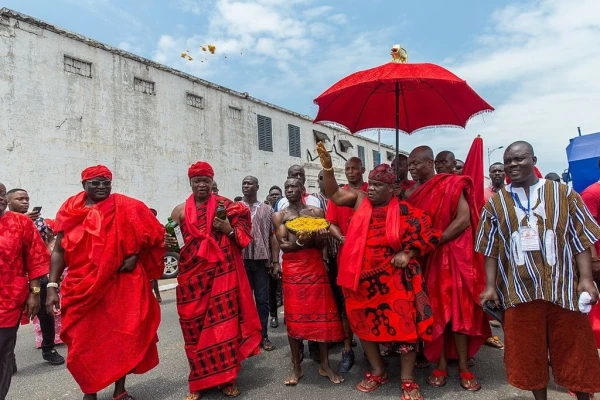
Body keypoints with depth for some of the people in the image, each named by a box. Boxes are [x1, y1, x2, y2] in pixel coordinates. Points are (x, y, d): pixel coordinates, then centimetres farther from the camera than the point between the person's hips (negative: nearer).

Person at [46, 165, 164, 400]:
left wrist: (135, 255, -9)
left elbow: (150, 231, 4)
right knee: (85, 342, 8)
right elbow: (59, 251, 4)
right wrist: (52, 286, -2)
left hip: (121, 285, -1)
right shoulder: (71, 211, 3)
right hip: (82, 288, 1)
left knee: (123, 336, 6)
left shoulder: (125, 208, -1)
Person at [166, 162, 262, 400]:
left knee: (224, 322, 0)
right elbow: (172, 242, 12)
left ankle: (226, 378, 16)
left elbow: (244, 235, 6)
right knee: (194, 325, 4)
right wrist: (168, 244, -10)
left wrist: (230, 230, -13)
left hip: (222, 273, -1)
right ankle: (199, 380, 20)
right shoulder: (180, 210, 8)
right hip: (192, 275, 1)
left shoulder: (225, 205, 5)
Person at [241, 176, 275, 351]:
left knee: (262, 299, 6)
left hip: (261, 259, 0)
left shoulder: (267, 210, 7)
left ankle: (263, 336, 17)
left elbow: (272, 236, 5)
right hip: (241, 259, 0)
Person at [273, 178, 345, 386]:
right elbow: (283, 245, -5)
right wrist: (310, 241, -18)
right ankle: (297, 367, 16)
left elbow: (322, 244, 0)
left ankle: (325, 365, 17)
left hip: (315, 266, 0)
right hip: (292, 269, 0)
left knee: (322, 314, 2)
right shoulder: (279, 216, 6)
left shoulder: (316, 212, 7)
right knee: (293, 316, 2)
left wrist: (308, 240, -23)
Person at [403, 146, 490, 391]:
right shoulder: (410, 193, 8)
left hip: (452, 254, -4)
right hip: (424, 258, 4)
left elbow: (464, 219, -15)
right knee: (434, 310, 6)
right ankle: (441, 364, 17)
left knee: (457, 308, 1)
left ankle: (463, 366, 13)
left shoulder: (451, 185, -5)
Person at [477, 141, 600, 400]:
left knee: (575, 352, 10)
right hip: (519, 291, 1)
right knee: (528, 353, 11)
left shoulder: (564, 193, 4)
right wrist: (490, 286, -2)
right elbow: (492, 250, 4)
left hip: (564, 288, 0)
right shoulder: (495, 203, 6)